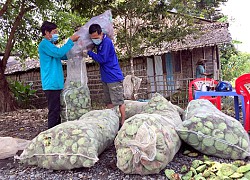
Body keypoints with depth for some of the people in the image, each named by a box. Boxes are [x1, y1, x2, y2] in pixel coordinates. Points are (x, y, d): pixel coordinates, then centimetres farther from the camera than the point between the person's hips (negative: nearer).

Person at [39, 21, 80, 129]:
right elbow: (59, 52, -22)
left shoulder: (50, 45, 22)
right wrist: (71, 41, -13)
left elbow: (65, 56, 22)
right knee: (54, 111, -7)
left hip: (57, 84, 10)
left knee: (58, 111, 14)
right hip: (52, 84, -10)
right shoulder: (44, 44, -8)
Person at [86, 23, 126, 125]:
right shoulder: (100, 43, 11)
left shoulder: (106, 42, -16)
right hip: (106, 78, 9)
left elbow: (102, 59, -18)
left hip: (114, 77, -9)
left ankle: (122, 122, 9)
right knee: (108, 102, 15)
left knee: (119, 101, -1)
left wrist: (89, 52, -8)